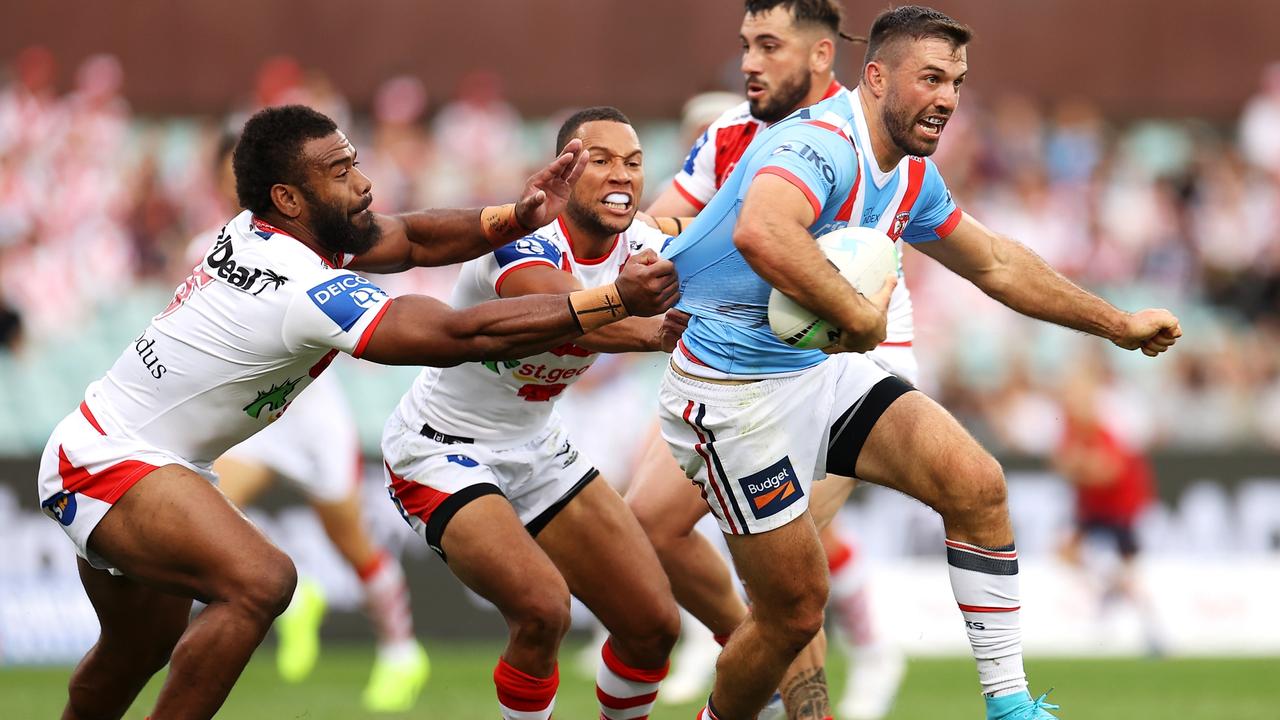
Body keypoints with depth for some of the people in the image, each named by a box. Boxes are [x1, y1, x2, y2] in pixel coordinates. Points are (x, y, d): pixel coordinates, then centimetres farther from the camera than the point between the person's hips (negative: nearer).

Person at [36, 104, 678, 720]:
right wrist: (617, 300, -31)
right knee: (258, 582, -30)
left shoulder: (258, 233, -1)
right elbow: (463, 335, -32)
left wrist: (515, 218, -10)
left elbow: (411, 241, 8)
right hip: (107, 465, -11)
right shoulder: (304, 289, -28)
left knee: (140, 653, 24)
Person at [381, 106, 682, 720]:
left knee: (654, 624, 2)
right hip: (441, 454, -7)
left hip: (537, 449, 7)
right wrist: (663, 331, -68)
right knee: (542, 610, -27)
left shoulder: (639, 248, -6)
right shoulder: (522, 245, -29)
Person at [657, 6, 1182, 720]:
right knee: (795, 610, -5)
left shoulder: (913, 176, 5)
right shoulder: (821, 146, -25)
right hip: (736, 388, -8)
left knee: (976, 485, -7)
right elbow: (760, 232, -48)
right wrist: (860, 318, -41)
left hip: (822, 368, 9)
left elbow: (995, 262, 22)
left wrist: (1117, 324, 24)